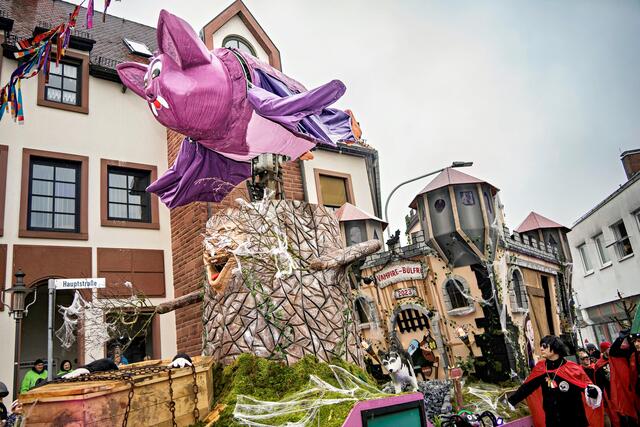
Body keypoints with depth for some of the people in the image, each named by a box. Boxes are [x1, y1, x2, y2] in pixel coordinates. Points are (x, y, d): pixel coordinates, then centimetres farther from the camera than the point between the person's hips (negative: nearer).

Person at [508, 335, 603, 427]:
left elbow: (587, 386, -10)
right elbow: (527, 386, 2)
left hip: (574, 419, -3)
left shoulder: (571, 367, -11)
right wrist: (511, 401, 0)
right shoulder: (540, 368, -2)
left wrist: (592, 391, -34)